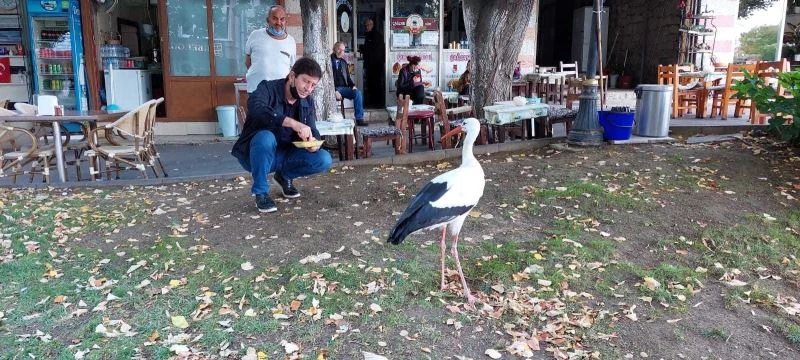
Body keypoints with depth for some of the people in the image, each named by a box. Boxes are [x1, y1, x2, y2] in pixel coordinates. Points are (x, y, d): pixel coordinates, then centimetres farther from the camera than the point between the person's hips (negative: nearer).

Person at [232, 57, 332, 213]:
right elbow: (254, 107, -39)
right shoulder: (268, 89, -18)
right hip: (257, 155, -5)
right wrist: (293, 123, -50)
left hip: (284, 155, 5)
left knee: (324, 160, -16)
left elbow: (313, 131, 1)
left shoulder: (308, 102, 1)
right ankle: (261, 192, -17)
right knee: (266, 137, -38)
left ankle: (285, 176, 12)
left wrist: (312, 142, -26)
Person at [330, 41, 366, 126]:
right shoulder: (329, 61, -1)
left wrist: (352, 85, 4)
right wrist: (334, 91, -18)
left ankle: (359, 119, -20)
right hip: (333, 88, -6)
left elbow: (347, 77, 25)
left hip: (343, 88, 6)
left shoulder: (343, 62, 20)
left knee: (358, 93, -20)